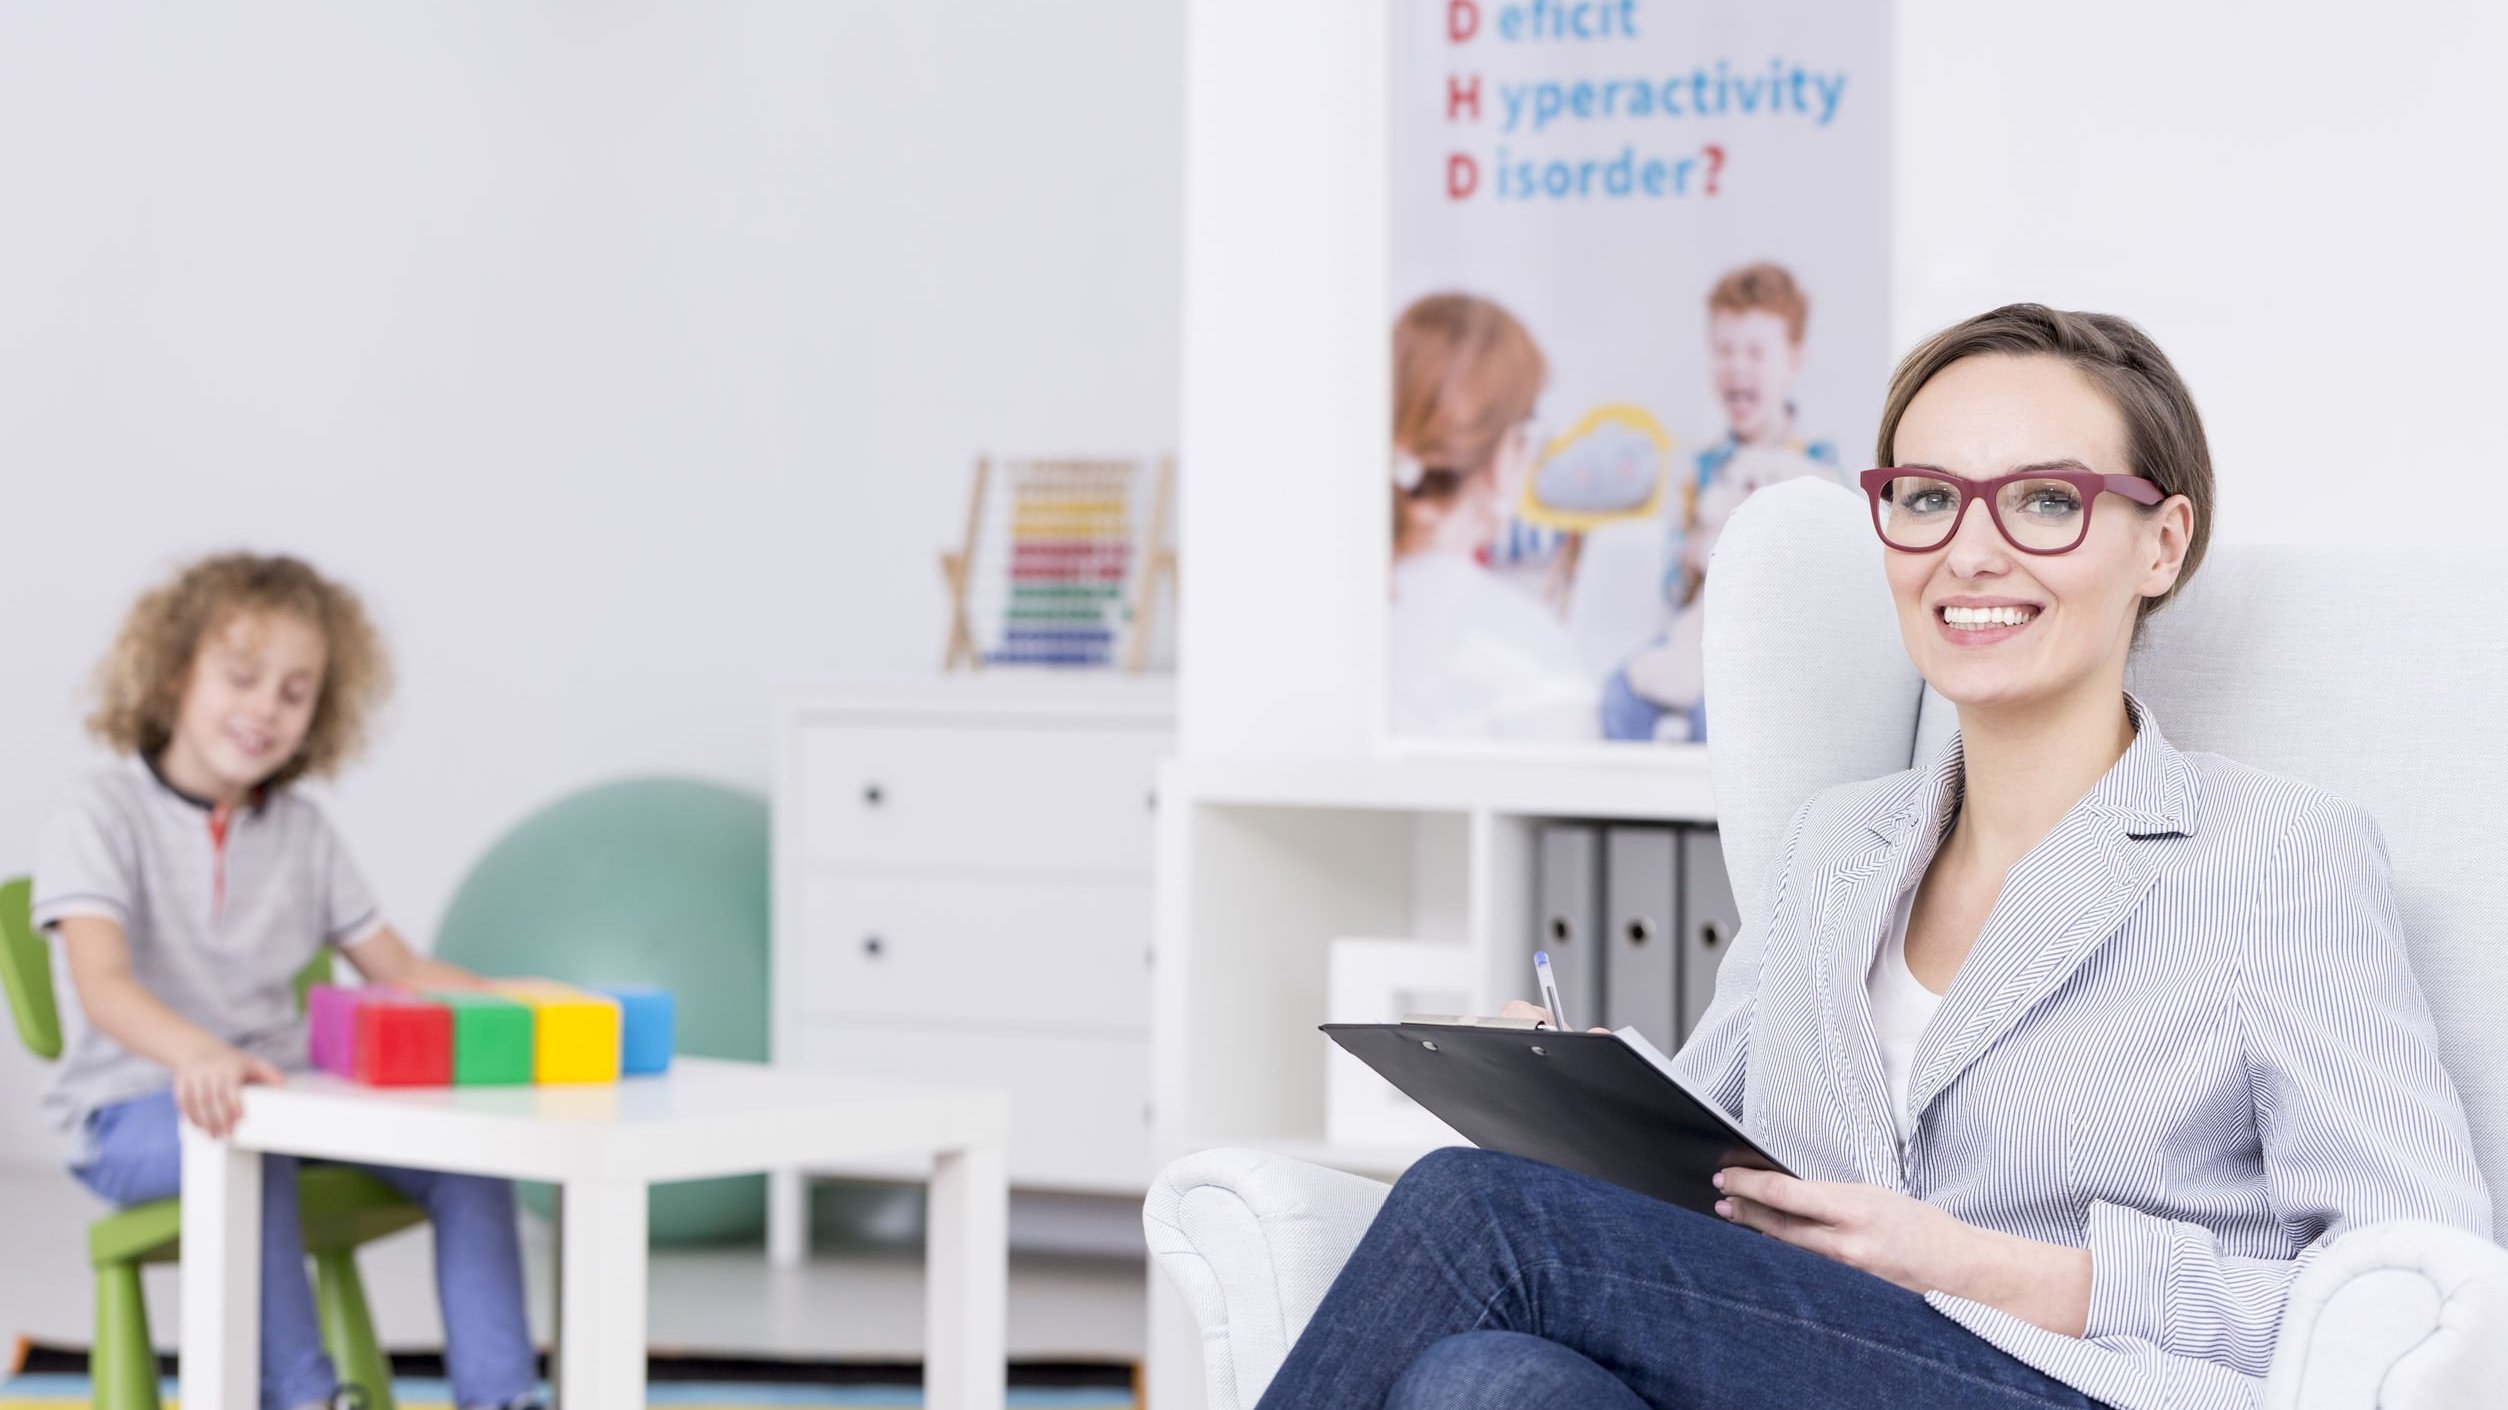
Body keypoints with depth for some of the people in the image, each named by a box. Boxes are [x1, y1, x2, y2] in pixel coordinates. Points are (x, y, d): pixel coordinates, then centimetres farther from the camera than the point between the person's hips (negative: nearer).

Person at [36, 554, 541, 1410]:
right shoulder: (105, 817, -7)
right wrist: (200, 1054, -45)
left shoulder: (302, 833, 11)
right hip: (135, 1109, -5)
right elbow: (102, 985, -23)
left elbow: (399, 971, 13)